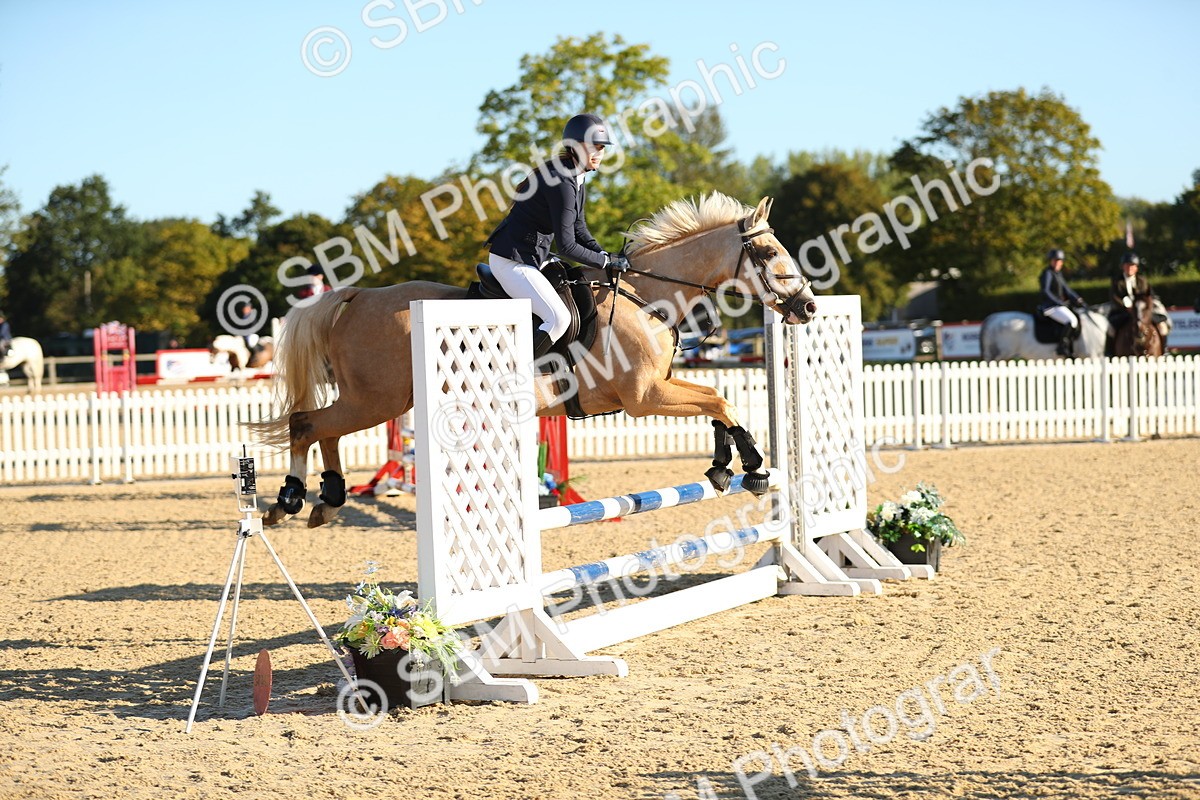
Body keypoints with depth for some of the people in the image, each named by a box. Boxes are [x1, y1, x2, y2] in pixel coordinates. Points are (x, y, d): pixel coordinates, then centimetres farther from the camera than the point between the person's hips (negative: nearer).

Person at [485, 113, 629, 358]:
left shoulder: (575, 179, 9)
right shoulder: (562, 183, -22)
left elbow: (579, 229, 16)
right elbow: (566, 246, -22)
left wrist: (604, 255, 0)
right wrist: (606, 262, -13)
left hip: (533, 257, 11)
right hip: (512, 261, -11)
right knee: (559, 318, -18)